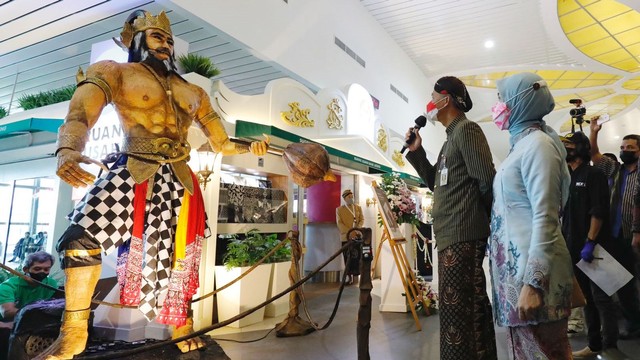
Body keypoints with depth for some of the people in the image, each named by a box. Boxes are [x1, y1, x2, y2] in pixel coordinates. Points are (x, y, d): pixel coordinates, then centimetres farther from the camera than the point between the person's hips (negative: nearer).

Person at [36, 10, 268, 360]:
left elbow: (221, 143, 17)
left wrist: (249, 147, -2)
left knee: (178, 254, 7)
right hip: (133, 173, -3)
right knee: (83, 234, -14)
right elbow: (80, 115, -15)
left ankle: (182, 327, 26)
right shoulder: (114, 72, 3)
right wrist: (68, 150, -35)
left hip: (178, 181, 4)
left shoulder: (193, 92, 16)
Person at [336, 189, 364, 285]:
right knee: (347, 257, 0)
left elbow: (362, 219, 10)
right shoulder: (339, 209, 6)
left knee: (357, 256, -3)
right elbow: (339, 223, -2)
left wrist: (358, 228, -10)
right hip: (345, 236, -1)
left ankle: (356, 275, 5)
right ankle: (349, 275, 7)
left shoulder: (358, 207, 14)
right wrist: (349, 231, -14)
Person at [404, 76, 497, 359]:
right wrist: (416, 152, 12)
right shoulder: (452, 137, 21)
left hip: (461, 235, -10)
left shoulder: (466, 129, -8)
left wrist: (493, 222, -3)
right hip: (453, 235, 10)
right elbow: (437, 183, 22)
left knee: (455, 311, -8)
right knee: (472, 307, 17)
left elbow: (487, 181, -14)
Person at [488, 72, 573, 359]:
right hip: (516, 267, 9)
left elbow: (545, 218, -18)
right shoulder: (522, 145, 17)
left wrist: (533, 283, -21)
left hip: (532, 271, -9)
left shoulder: (537, 143, -10)